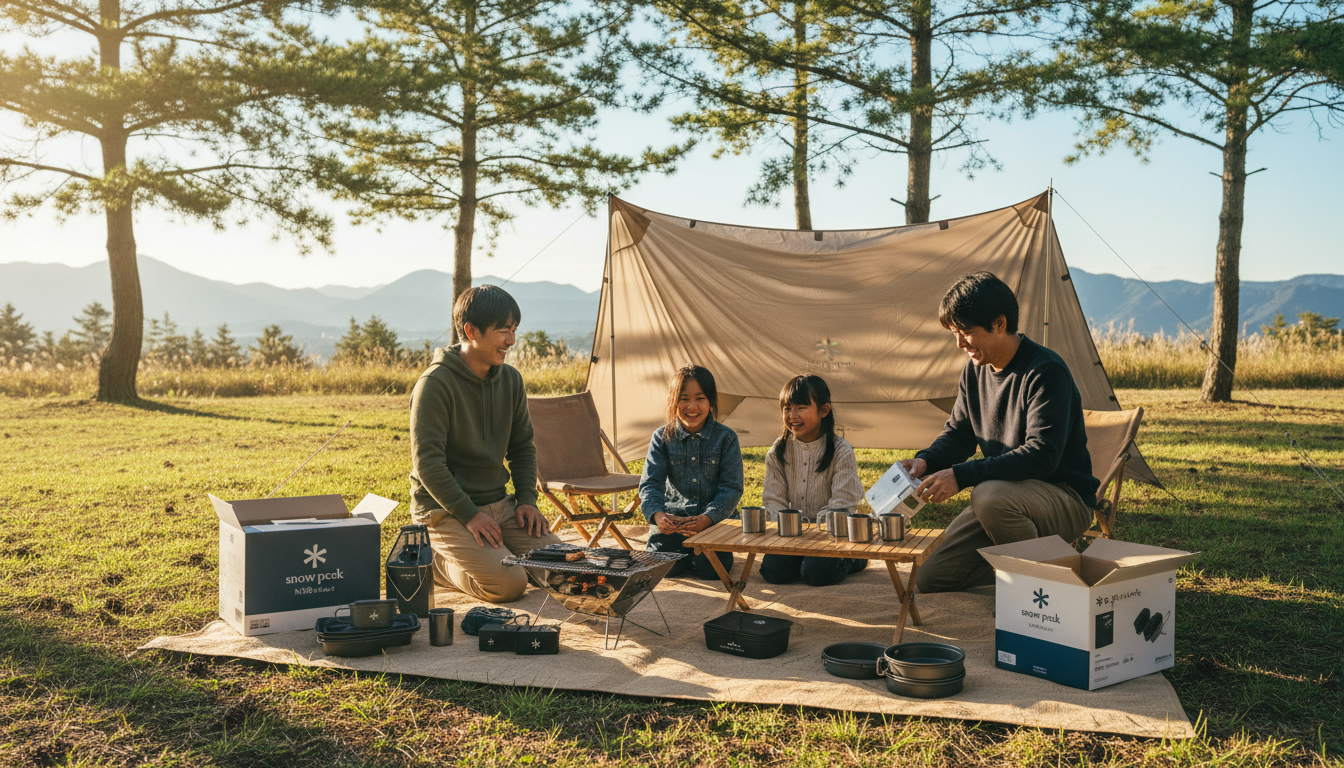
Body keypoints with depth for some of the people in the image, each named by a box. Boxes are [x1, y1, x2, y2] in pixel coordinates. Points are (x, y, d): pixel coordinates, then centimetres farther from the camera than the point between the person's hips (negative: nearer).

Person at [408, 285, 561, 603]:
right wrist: (468, 515, -22)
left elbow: (523, 446, 15)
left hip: (499, 504, 7)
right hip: (446, 510, -7)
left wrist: (527, 499, 1)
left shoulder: (510, 379, 5)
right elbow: (427, 461, -19)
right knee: (509, 584, -24)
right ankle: (435, 562, 3)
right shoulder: (435, 383, -17)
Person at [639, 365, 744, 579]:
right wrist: (657, 514, -28)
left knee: (711, 569, -25)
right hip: (673, 516, 1)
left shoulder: (726, 438, -3)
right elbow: (650, 483, -5)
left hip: (715, 517, -1)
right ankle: (685, 553, 13)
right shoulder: (662, 438, 1)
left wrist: (707, 518, -26)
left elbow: (732, 488, -8)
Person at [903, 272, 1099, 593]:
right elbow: (958, 434, 12)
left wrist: (961, 475, -35)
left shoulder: (1046, 372, -22)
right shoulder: (975, 371, 3)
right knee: (930, 578, -4)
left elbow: (1041, 455, -30)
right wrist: (927, 460, -10)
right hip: (1009, 494, 7)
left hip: (1066, 499, -7)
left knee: (990, 496, -40)